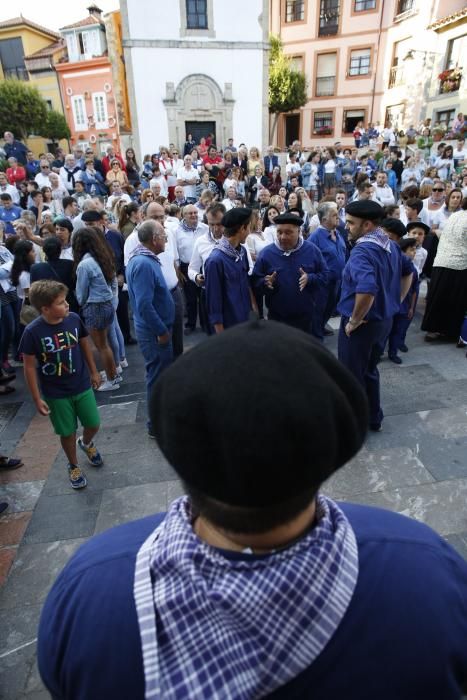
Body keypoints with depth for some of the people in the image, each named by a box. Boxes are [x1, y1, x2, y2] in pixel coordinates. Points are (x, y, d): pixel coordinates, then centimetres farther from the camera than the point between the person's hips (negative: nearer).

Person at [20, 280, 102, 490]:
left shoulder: (74, 319, -12)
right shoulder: (33, 332, -21)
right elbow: (29, 366, -12)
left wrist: (93, 372, 12)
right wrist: (37, 398, -10)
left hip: (82, 386, 3)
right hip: (55, 394, -3)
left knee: (93, 424, 13)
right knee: (67, 433, 12)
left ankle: (86, 443, 48)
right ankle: (73, 466, 38)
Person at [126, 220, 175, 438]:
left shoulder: (145, 259, 10)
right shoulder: (143, 264, -23)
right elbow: (144, 306, -29)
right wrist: (162, 331, -21)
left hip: (155, 329, 10)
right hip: (154, 332, -10)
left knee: (160, 374, 21)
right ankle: (157, 426, 18)